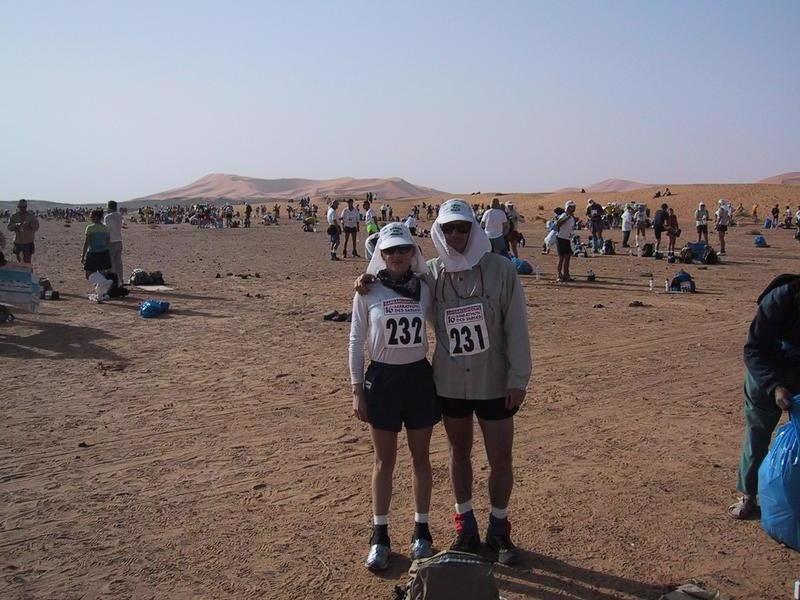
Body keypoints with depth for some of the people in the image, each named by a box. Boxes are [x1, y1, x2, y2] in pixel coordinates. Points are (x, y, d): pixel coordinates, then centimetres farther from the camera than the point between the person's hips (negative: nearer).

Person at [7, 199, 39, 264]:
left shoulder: (31, 216, -3)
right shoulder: (14, 216, 3)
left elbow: (36, 228, -6)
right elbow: (9, 227, 0)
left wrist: (29, 224, -25)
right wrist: (16, 225, -20)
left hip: (28, 242, -3)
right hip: (18, 242, 3)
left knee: (27, 262, -6)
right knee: (19, 262, 14)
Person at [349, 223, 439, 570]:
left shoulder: (424, 289, -1)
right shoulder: (367, 292, -6)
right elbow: (356, 342, -1)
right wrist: (357, 390, -3)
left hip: (419, 376, 2)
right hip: (382, 378, -2)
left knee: (421, 457, 12)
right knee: (384, 461, 9)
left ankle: (421, 531, 27)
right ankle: (380, 535, 23)